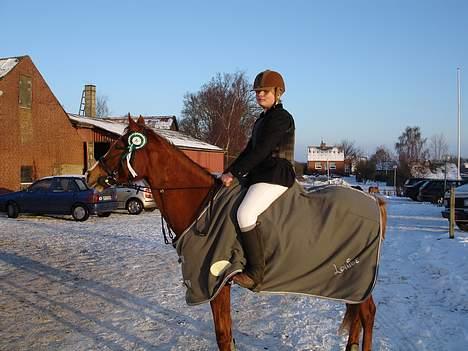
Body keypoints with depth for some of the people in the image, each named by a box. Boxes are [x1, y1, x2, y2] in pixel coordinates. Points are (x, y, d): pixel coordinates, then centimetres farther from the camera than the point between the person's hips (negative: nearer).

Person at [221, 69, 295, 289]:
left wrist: (234, 173, -18)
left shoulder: (281, 117, -9)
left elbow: (261, 151, -18)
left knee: (245, 213, -30)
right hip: (259, 175, 11)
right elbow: (249, 150, 20)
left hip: (276, 176, -11)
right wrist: (229, 172, 8)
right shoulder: (262, 119, 21)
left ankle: (256, 273, -26)